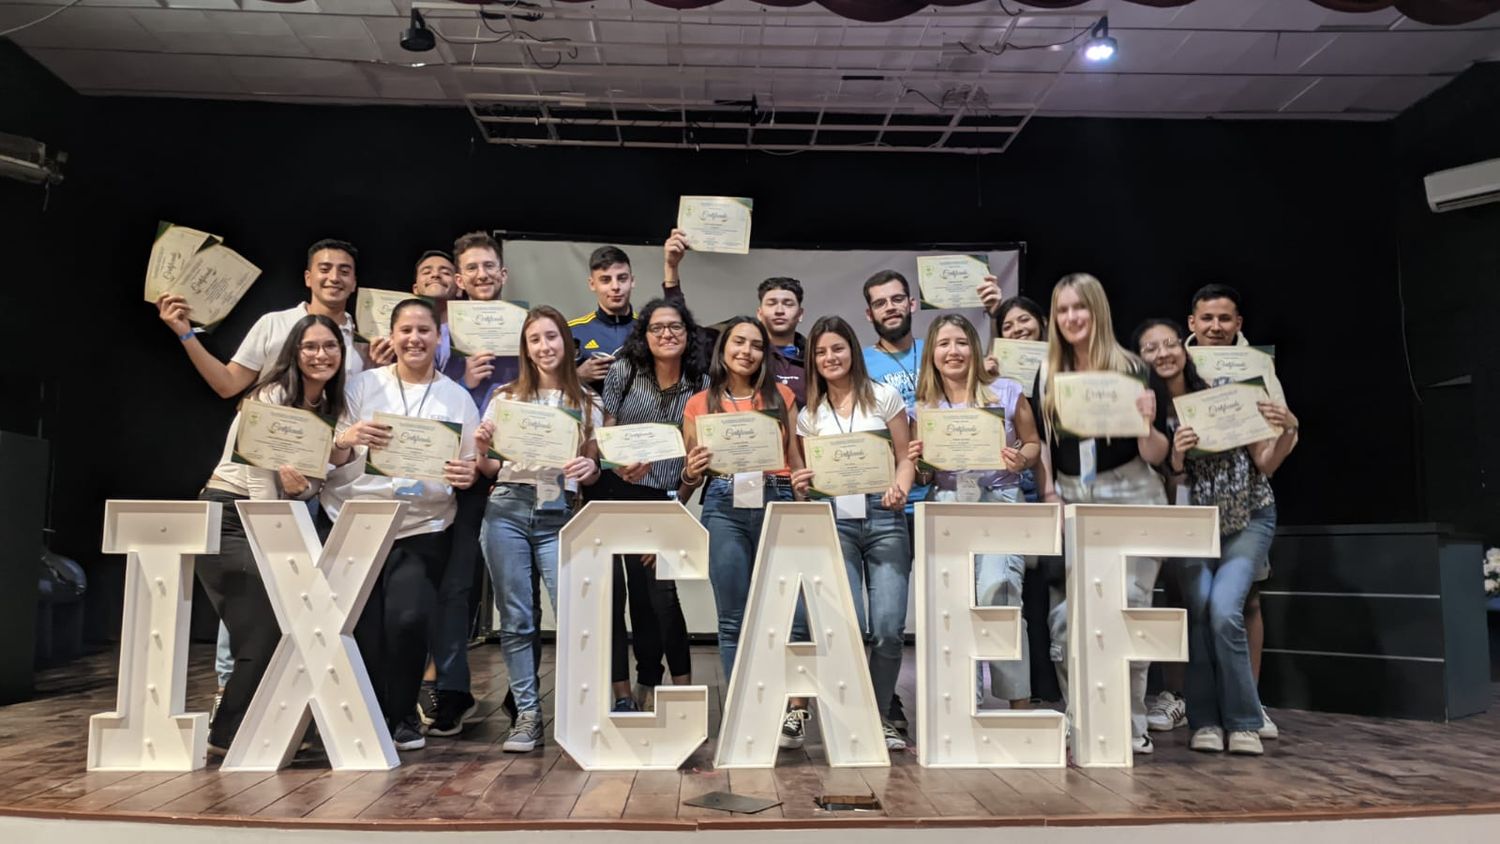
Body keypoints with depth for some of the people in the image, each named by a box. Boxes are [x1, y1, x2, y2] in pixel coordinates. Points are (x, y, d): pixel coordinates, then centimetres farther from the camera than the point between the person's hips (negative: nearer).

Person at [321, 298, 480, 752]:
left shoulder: (458, 398, 8)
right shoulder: (363, 386, 6)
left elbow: (470, 468, 9)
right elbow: (331, 456, 2)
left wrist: (468, 475, -15)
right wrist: (347, 439, -20)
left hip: (422, 528, 0)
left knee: (408, 619, -16)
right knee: (364, 627, -2)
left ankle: (401, 715, 8)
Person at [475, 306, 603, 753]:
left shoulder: (587, 403, 10)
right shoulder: (505, 397, 11)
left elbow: (593, 471, 11)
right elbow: (490, 469, 13)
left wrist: (589, 469, -11)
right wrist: (481, 450, -8)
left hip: (560, 515, -1)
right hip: (507, 509, 1)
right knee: (516, 619, 4)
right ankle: (527, 714, 15)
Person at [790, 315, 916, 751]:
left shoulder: (884, 397, 8)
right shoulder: (809, 415, 14)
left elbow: (906, 456, 7)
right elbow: (810, 476, 16)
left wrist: (899, 491, -12)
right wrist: (801, 486, -7)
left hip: (884, 519, -1)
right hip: (834, 522, 1)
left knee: (888, 628, -7)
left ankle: (881, 716, 14)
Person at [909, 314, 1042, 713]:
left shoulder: (1007, 393, 3)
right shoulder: (925, 406, 9)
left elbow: (1033, 444, 11)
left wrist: (1021, 460, -11)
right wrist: (917, 460, -6)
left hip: (1000, 502, -2)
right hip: (947, 505, 3)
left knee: (996, 590, -21)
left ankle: (1019, 700, -8)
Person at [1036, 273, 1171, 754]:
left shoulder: (1131, 370, -2)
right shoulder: (1048, 375, 8)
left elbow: (1157, 456, -2)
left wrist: (1147, 424, -21)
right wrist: (1049, 492, -1)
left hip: (1131, 497, -3)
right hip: (1072, 501, 3)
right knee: (1067, 616, -2)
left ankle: (1130, 726, 12)